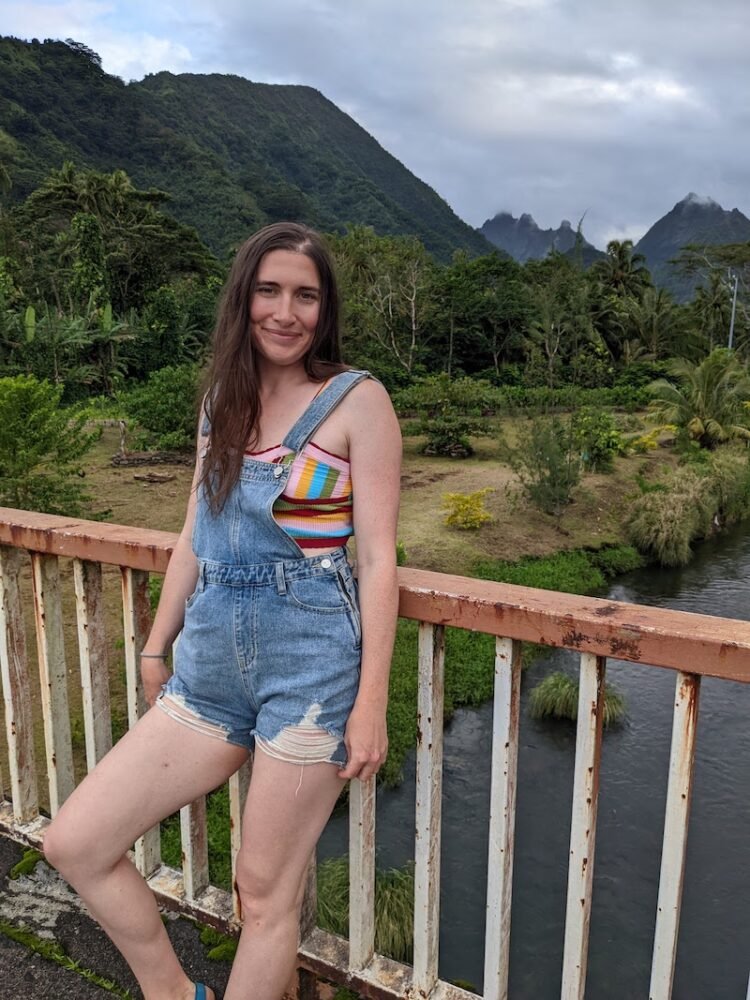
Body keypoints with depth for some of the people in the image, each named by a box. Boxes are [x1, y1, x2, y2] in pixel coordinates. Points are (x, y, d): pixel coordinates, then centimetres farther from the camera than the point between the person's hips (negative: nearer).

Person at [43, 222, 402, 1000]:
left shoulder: (358, 400, -6)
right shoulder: (222, 397, 11)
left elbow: (378, 559, -8)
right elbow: (193, 537, 15)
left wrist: (372, 701, -11)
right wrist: (156, 649, 17)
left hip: (312, 661, -6)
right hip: (211, 663, 6)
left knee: (264, 893, 7)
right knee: (72, 842, 5)